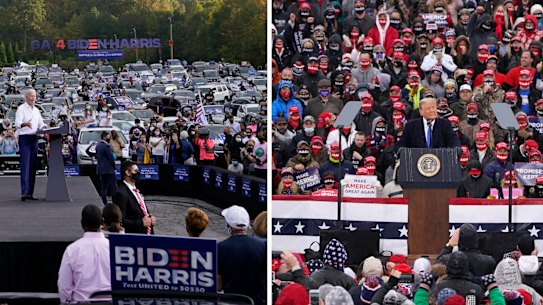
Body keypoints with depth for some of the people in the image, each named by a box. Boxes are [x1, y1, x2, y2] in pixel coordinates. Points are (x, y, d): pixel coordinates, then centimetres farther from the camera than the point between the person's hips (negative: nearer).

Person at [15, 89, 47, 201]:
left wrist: (43, 126, 0)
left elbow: (40, 123, 24)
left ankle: (30, 193, 8)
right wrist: (25, 124, -37)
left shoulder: (36, 110, 18)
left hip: (34, 138, 7)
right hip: (24, 137, -7)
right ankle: (24, 192, -21)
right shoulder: (21, 108, -4)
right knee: (25, 165, -14)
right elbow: (17, 123, -16)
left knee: (33, 166, 5)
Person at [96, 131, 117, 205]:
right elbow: (111, 158, -15)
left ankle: (104, 202, 9)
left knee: (103, 187, 10)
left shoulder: (98, 146, 10)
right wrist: (114, 166, 1)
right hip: (108, 170, -8)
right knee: (113, 187, -5)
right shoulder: (106, 146, -17)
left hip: (100, 169, 8)